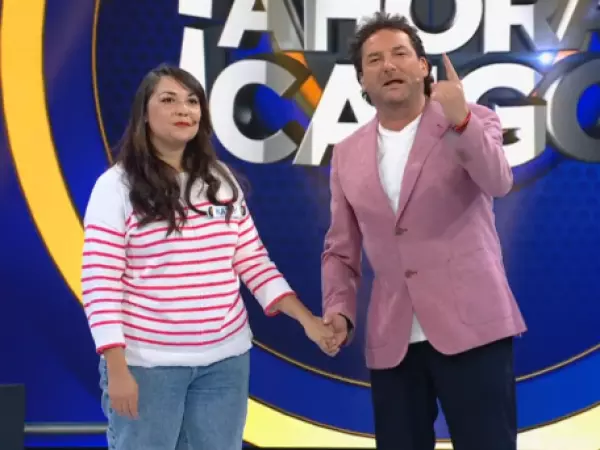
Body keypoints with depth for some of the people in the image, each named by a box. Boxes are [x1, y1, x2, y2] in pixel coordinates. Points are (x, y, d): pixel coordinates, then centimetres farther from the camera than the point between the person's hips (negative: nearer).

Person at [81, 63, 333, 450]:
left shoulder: (222, 180, 7)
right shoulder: (117, 186, -6)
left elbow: (255, 263, 9)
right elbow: (100, 284, -10)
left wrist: (307, 319, -1)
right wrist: (116, 368, -15)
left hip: (225, 359, 4)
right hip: (147, 363, -4)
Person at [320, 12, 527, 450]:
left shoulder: (473, 123, 0)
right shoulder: (347, 154, 10)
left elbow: (497, 182, -21)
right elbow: (340, 250, 15)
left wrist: (460, 120, -37)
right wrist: (338, 310, -2)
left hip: (471, 326, -4)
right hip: (391, 339, 4)